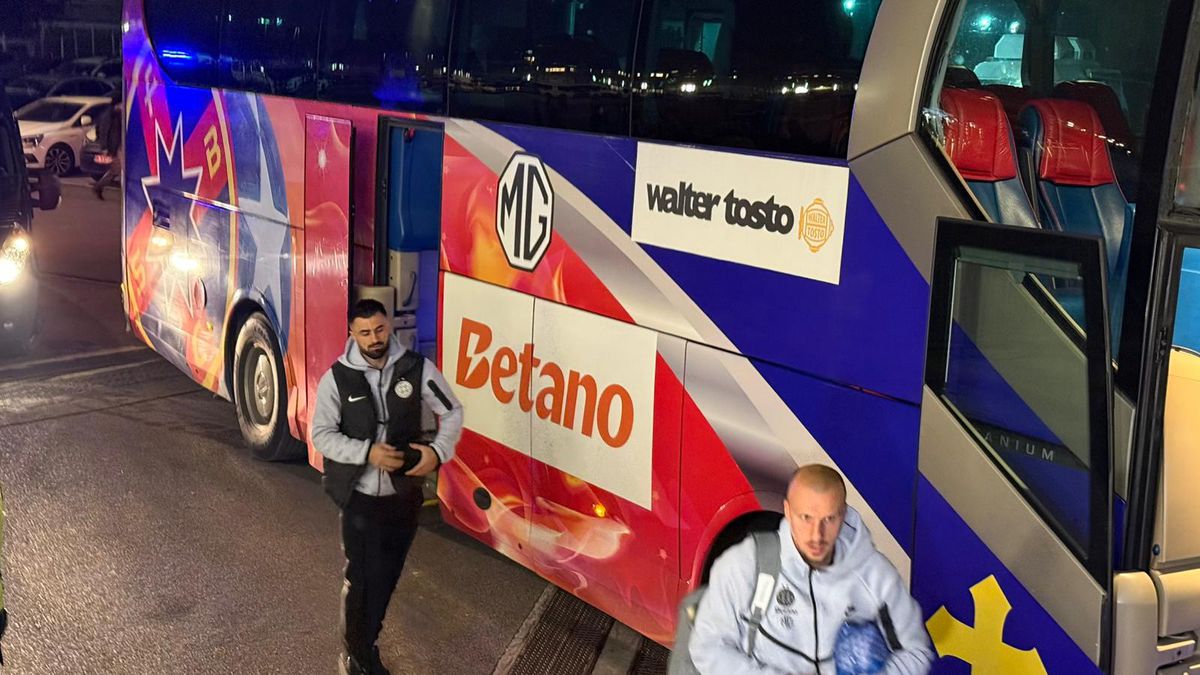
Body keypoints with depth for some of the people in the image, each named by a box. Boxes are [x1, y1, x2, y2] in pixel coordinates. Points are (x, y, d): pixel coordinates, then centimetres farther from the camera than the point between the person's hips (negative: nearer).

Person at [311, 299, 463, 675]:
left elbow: (452, 412, 1)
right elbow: (321, 434, -8)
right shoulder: (337, 378, -11)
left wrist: (438, 451, -17)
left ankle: (367, 644, 38)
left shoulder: (417, 369, -8)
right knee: (360, 580, 2)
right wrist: (366, 453, -22)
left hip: (404, 496, 2)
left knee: (386, 578, 17)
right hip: (360, 499, -2)